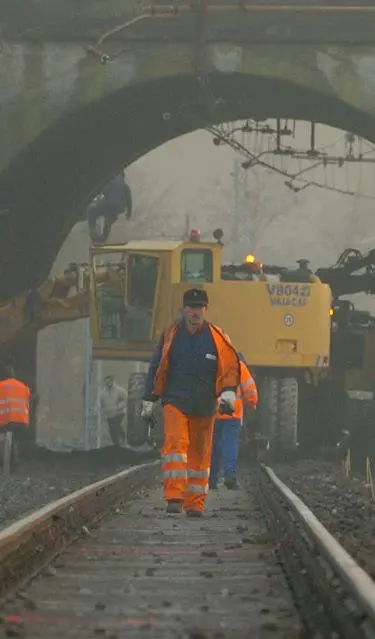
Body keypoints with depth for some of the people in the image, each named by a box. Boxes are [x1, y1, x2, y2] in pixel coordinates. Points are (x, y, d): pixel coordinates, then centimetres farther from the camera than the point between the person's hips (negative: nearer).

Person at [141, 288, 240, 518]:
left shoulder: (216, 337, 2)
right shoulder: (171, 335, 3)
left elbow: (232, 366, 6)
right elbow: (157, 368, 10)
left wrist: (229, 391, -11)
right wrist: (149, 400, 10)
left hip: (205, 406, 1)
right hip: (175, 402, -1)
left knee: (200, 453, 6)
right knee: (175, 442, -20)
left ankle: (195, 503, 14)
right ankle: (174, 496, -25)